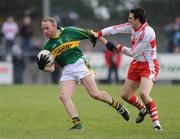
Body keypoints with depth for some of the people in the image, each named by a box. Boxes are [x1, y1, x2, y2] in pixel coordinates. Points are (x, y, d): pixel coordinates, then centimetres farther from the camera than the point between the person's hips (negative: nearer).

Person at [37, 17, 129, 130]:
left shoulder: (69, 32, 1)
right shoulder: (48, 46, 9)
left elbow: (90, 34, 9)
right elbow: (51, 68, 5)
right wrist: (42, 67, -15)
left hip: (79, 64, -4)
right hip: (67, 70, 4)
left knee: (95, 94, -11)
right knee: (64, 96, -17)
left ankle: (119, 107, 11)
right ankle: (77, 124, -15)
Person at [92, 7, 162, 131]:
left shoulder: (147, 33, -25)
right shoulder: (132, 26, -1)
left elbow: (133, 53, -19)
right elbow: (115, 29, 3)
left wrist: (120, 48, -5)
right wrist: (99, 34, -7)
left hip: (149, 66, -9)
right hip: (136, 65, 9)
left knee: (144, 94, -29)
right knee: (125, 95, 12)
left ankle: (156, 122, -15)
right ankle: (143, 109, 40)